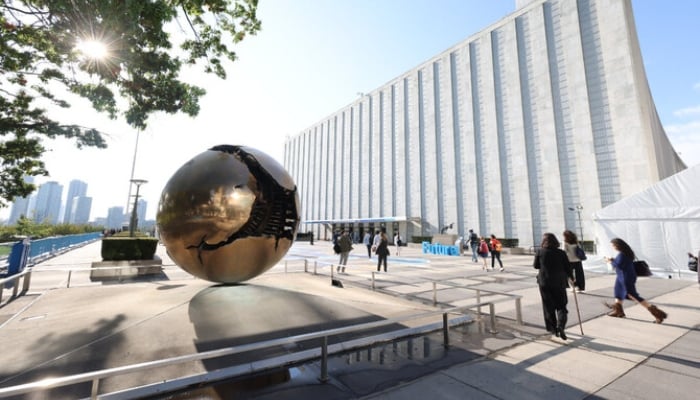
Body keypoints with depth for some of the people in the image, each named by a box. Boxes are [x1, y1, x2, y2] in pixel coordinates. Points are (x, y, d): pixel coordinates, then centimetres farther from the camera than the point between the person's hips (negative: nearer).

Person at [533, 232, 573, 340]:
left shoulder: (540, 251, -6)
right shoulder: (561, 253, -4)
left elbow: (536, 266, 1)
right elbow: (568, 267, 0)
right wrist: (571, 277, 19)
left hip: (544, 283, 0)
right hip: (559, 282, 0)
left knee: (548, 306, 11)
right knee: (561, 306, 10)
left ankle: (552, 328, 16)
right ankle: (560, 325, -9)